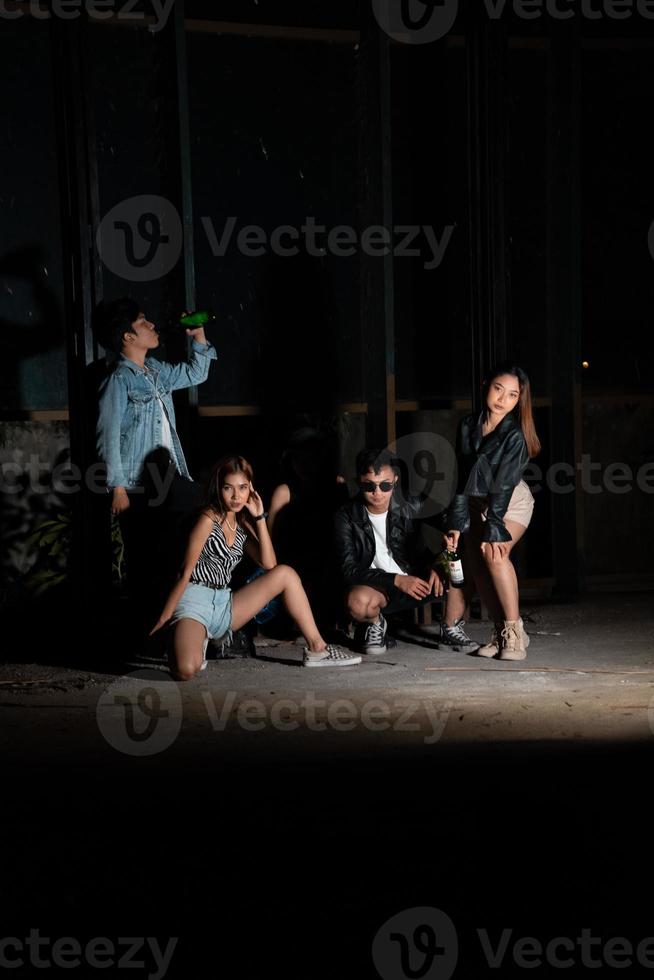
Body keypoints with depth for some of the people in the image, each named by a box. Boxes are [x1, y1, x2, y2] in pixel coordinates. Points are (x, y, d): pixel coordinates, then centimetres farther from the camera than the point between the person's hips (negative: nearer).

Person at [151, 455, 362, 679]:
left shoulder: (242, 523, 12)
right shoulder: (209, 518, -9)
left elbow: (269, 564, -1)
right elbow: (186, 572, -12)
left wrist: (260, 517, -4)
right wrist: (164, 618, -13)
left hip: (223, 605, 7)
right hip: (194, 600, -7)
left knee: (285, 573, -5)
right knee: (186, 671, -35)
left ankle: (316, 647, -4)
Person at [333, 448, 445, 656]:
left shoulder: (412, 507, -6)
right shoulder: (346, 517, -11)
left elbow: (426, 546, 8)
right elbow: (349, 569, -15)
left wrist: (433, 566, -17)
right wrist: (396, 580, -26)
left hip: (415, 582, 2)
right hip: (375, 587, -2)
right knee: (358, 601, -37)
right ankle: (376, 623, 1)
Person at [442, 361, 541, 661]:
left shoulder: (515, 436, -18)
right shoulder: (468, 425, -5)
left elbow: (503, 485, -23)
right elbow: (462, 477, -4)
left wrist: (493, 529, -28)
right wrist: (456, 523, -8)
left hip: (511, 503, -5)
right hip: (477, 503, 5)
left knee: (494, 553, -27)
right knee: (476, 567, -9)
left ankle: (514, 631, -20)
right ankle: (500, 631, 0)